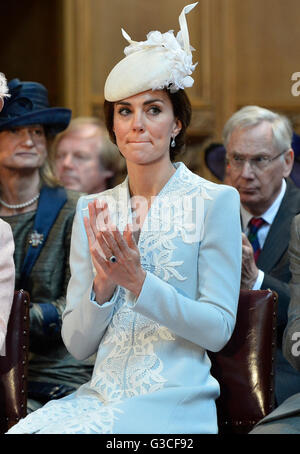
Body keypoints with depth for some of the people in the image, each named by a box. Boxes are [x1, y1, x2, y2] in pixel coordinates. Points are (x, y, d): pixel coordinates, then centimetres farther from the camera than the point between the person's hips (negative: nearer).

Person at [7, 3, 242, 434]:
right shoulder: (92, 210, 9)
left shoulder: (215, 201, -2)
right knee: (24, 430, -23)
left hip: (172, 402, -4)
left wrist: (137, 281, -18)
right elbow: (77, 343, 6)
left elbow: (219, 328, -6)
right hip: (100, 396, 4)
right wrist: (104, 282, -13)